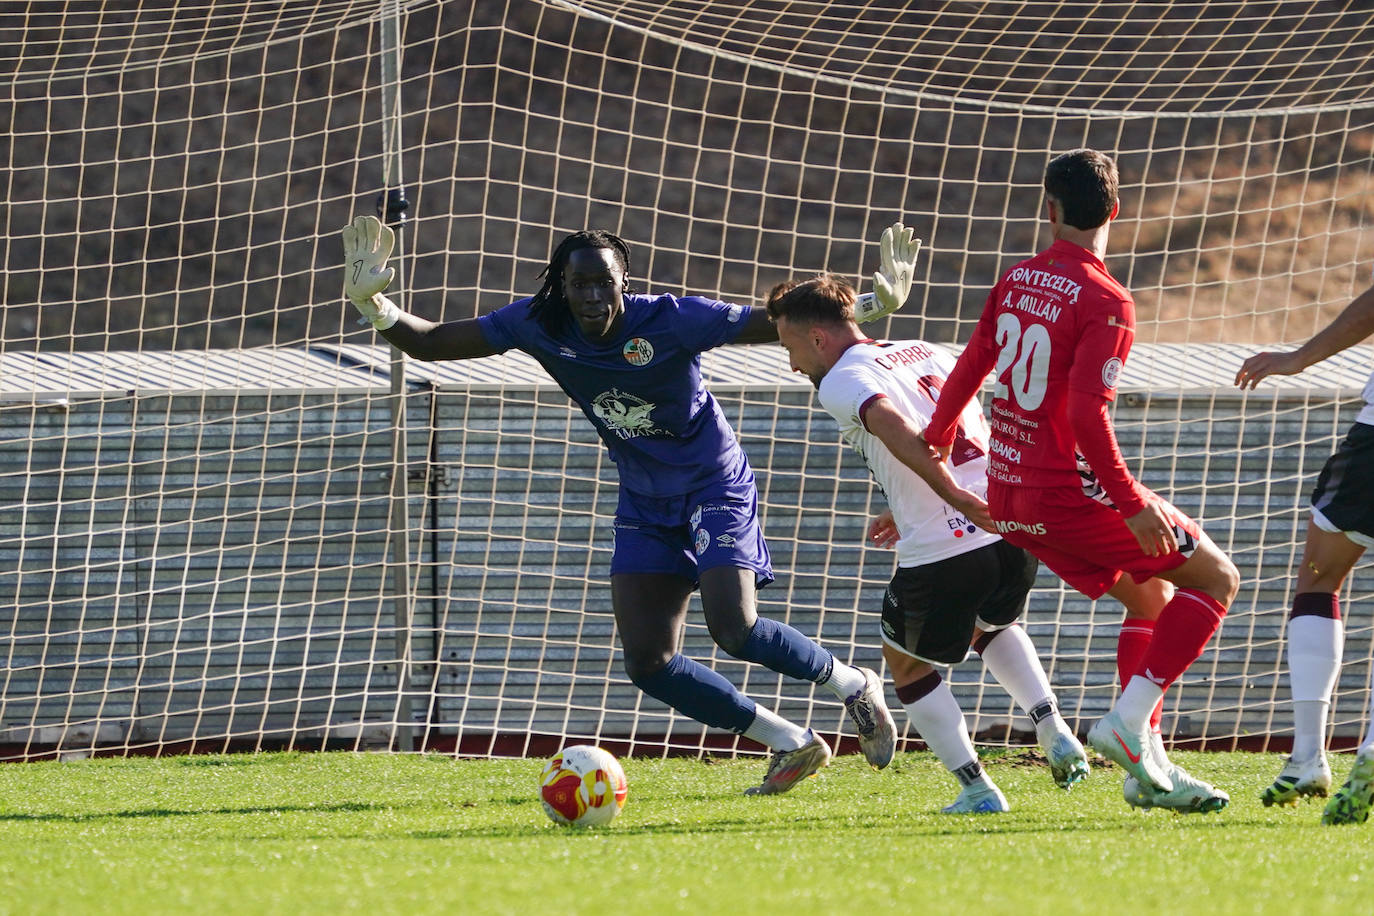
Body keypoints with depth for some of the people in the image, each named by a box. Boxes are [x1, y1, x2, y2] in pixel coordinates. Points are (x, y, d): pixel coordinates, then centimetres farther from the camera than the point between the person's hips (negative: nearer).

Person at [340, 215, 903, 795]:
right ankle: (792, 744, 10)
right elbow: (429, 343, -9)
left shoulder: (669, 319, -24)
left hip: (715, 488, -5)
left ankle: (852, 685, 6)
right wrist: (374, 304, -28)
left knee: (733, 628, -24)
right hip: (644, 505, 5)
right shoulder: (539, 325, -12)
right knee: (647, 662, -6)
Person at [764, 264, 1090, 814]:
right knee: (991, 624, 36)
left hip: (939, 552, -7)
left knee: (907, 664, 18)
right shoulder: (925, 354, 21)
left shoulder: (841, 382, -2)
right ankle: (1054, 731, 18)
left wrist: (956, 498, -28)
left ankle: (976, 789, 11)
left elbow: (895, 427, -22)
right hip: (1012, 528, 7)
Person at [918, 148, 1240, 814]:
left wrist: (934, 442, 29)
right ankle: (1127, 723, -10)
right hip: (1068, 493, -8)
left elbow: (968, 371, 14)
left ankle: (1146, 764, 13)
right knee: (1216, 579, 2)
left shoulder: (1016, 281, 6)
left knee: (1152, 593, 20)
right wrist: (1132, 505, -21)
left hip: (1008, 498, 8)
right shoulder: (1105, 303, -16)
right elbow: (1087, 415, -25)